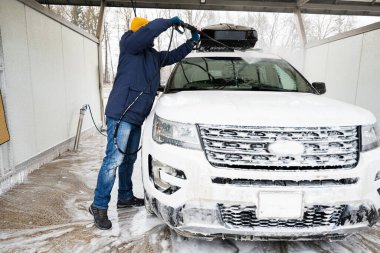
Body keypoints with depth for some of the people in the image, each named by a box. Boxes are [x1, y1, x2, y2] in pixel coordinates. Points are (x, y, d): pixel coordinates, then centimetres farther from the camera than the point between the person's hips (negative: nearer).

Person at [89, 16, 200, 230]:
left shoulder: (153, 55, 22)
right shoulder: (129, 44, 0)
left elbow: (174, 56, 31)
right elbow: (147, 31, -18)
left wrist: (193, 41, 25)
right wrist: (169, 21, -5)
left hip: (136, 116, 9)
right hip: (120, 113, -9)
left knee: (129, 159, 15)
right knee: (114, 159, -10)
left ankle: (125, 197, 28)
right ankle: (99, 206, 0)